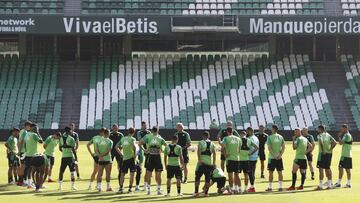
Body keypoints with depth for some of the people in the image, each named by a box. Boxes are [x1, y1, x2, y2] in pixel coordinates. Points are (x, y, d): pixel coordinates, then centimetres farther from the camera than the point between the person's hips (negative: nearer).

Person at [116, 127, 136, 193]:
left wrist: (121, 154, 14)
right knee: (132, 173, 2)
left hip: (124, 158, 4)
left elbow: (117, 147, 11)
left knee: (122, 173, 13)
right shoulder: (132, 139, -4)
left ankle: (120, 188, 8)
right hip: (131, 158, -4)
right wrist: (135, 155, -14)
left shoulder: (123, 138, 10)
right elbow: (134, 146, -24)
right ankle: (130, 189, -1)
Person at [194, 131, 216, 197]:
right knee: (208, 179, 10)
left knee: (197, 177, 5)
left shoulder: (201, 142, 1)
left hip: (201, 162, -3)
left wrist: (199, 160, -16)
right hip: (209, 163, 3)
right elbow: (214, 153, 4)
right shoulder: (212, 143, 11)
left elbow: (199, 151, -12)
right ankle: (206, 192, 9)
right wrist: (214, 163, 4)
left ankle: (196, 192, 1)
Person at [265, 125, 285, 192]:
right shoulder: (281, 137, 5)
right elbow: (283, 147, 1)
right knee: (280, 172, 8)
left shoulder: (270, 137, -8)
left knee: (271, 172, 2)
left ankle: (270, 187, 3)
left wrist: (274, 156, -13)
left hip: (272, 157, -4)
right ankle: (280, 187, 8)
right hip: (279, 158, 4)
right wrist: (280, 155, -4)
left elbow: (269, 148, -14)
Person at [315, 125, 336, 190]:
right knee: (327, 169, 14)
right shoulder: (328, 135, 13)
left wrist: (323, 151, -19)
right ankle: (329, 185, 15)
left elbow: (321, 142, -27)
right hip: (329, 153, 7)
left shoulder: (320, 135, -7)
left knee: (321, 169, -6)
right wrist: (330, 149, 7)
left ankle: (320, 186, -10)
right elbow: (334, 142, 6)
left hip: (322, 154, -7)